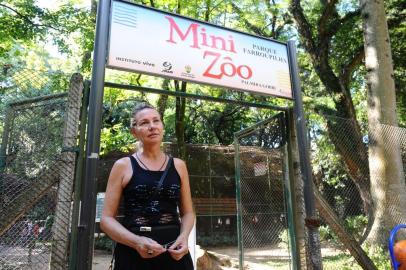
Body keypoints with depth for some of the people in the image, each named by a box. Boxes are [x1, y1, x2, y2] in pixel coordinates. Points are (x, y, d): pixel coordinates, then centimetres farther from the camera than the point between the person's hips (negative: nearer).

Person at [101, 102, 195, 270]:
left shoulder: (178, 165, 5)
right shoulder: (123, 166, -2)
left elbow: (187, 212, 11)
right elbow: (107, 218, -2)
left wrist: (184, 236, -10)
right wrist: (136, 241, -18)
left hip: (174, 252, 2)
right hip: (132, 253, -2)